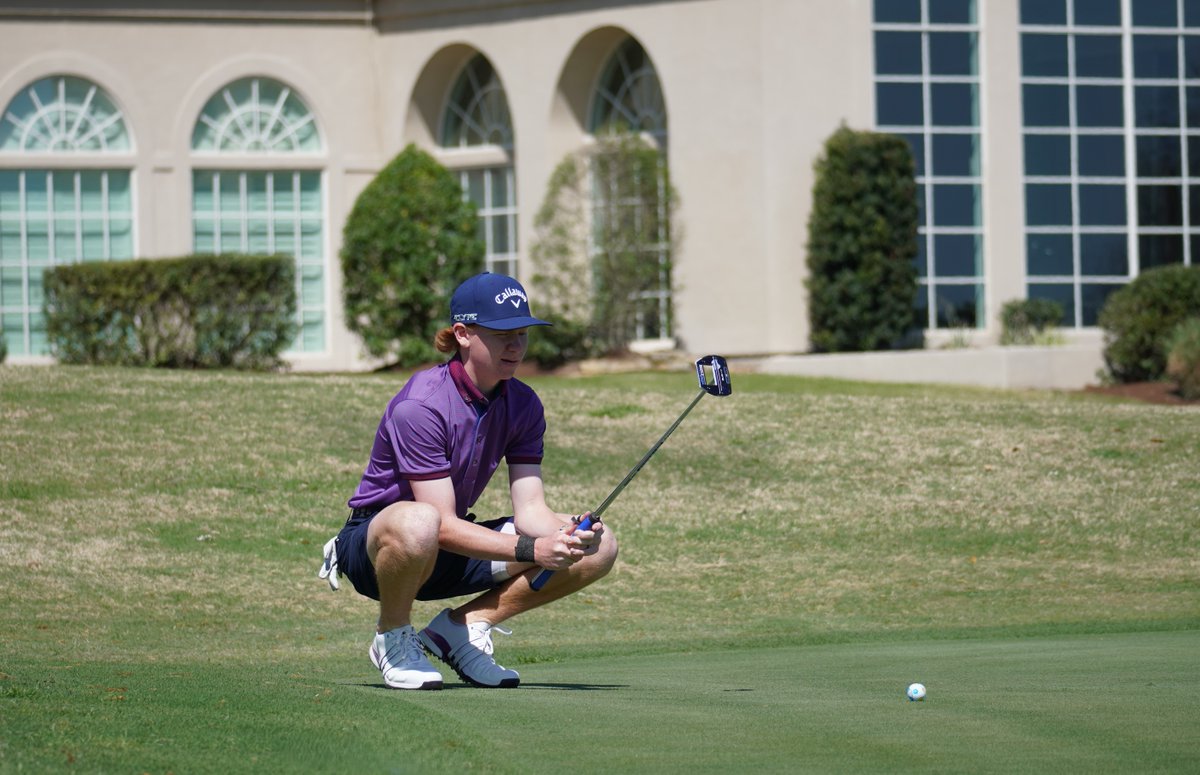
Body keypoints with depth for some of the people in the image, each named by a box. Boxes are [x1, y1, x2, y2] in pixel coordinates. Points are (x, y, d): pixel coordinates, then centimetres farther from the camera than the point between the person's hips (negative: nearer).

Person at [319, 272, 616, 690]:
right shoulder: (419, 405, -25)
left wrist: (568, 531, -32)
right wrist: (530, 549, -39)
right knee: (418, 523, -45)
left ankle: (463, 626, 0)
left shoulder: (523, 405, -3)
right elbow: (442, 526, -29)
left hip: (451, 559, 7)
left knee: (597, 550, -8)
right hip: (375, 540, -7)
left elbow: (530, 508, -9)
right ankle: (392, 638, -14)